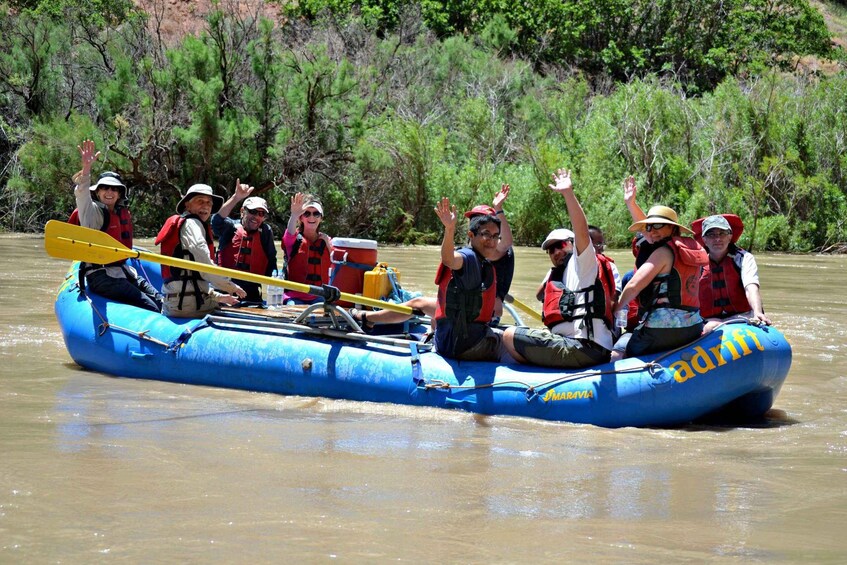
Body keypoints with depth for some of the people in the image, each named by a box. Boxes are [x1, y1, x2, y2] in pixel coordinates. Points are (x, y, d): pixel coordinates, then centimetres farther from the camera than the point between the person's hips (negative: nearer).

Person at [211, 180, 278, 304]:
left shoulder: (265, 232, 10)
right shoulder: (230, 227, 5)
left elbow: (271, 261, 10)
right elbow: (217, 220, -17)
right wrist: (236, 198, -26)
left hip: (251, 292, 2)